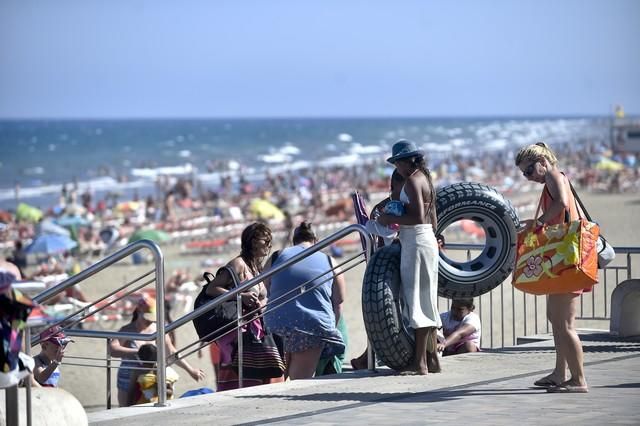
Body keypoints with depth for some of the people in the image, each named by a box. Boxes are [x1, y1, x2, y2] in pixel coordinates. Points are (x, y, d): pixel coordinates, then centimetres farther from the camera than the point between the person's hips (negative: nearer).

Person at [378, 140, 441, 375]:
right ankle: (432, 359, 16)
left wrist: (391, 219, -15)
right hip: (427, 240, 10)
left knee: (417, 300, -9)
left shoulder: (412, 181, -13)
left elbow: (418, 218, -23)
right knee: (425, 301, 13)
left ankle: (420, 363, -9)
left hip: (416, 242, -10)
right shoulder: (424, 178, 17)